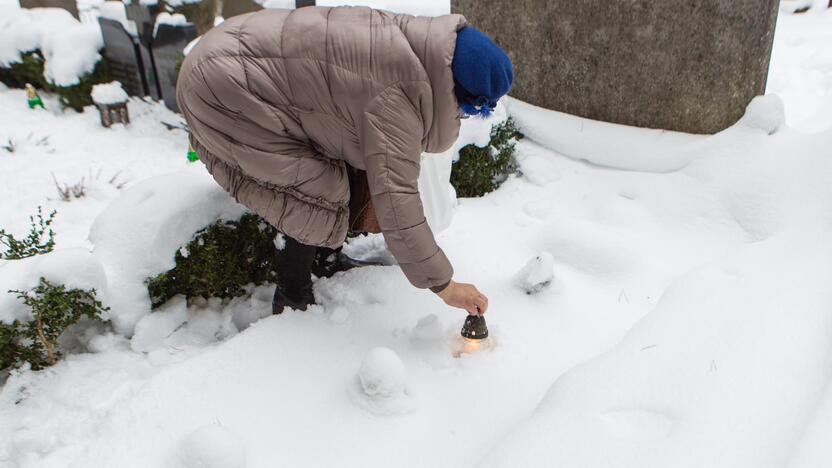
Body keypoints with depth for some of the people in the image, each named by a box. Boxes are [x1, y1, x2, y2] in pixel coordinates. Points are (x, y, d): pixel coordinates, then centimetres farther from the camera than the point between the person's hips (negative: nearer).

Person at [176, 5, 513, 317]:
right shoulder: (400, 89, -29)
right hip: (222, 90, -9)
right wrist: (443, 285, -23)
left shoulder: (409, 41, 0)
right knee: (319, 193, -9)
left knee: (341, 175, 11)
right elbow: (396, 195, -30)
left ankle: (327, 261, 29)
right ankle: (292, 303, 8)